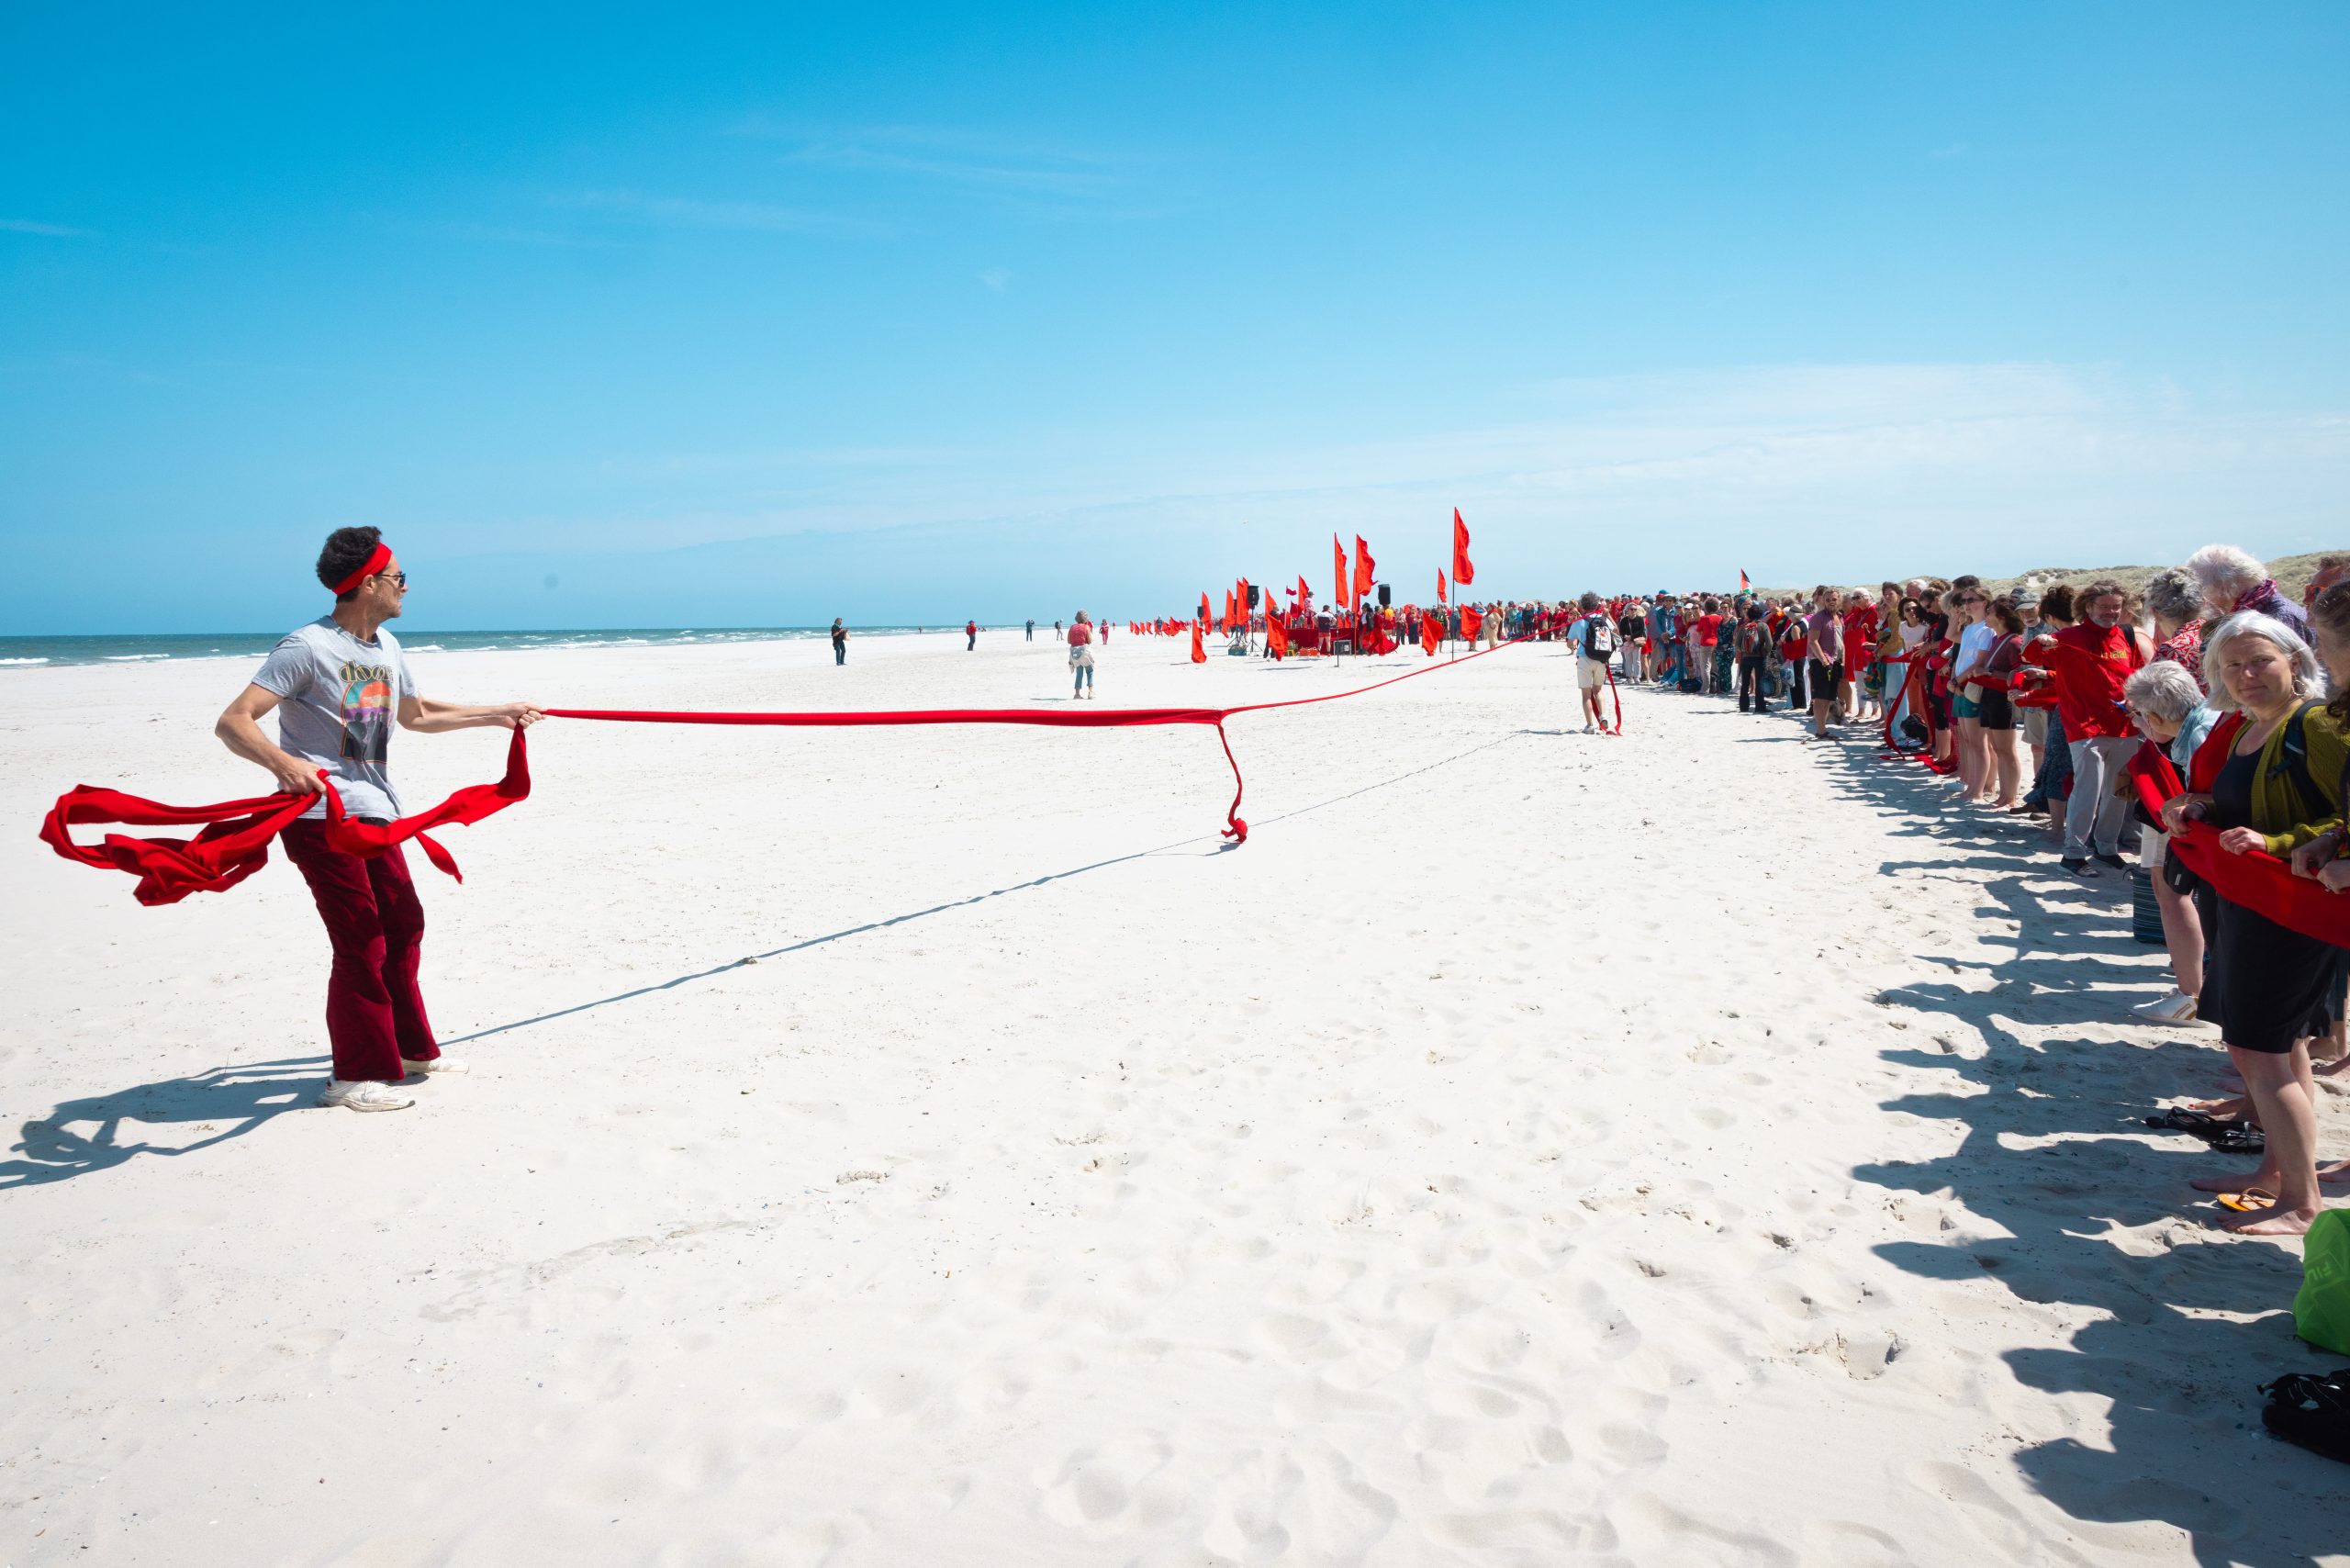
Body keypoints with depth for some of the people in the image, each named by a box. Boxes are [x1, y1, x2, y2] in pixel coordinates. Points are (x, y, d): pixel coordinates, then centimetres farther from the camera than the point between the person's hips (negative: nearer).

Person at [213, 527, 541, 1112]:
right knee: (362, 942, -7)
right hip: (321, 815, -9)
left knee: (403, 925, 15)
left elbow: (416, 714, 30)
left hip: (374, 811, 9)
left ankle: (409, 1048, 31)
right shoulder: (307, 647, -14)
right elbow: (232, 723, -20)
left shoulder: (385, 646, 13)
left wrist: (496, 714, 32)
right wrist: (284, 763, -38)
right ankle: (355, 1079, 4)